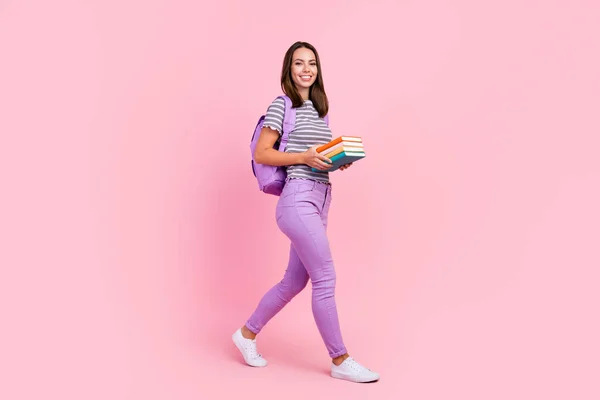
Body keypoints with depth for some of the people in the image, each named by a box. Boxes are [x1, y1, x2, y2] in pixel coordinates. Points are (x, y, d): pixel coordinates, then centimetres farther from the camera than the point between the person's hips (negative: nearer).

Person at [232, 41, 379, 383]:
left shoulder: (319, 107, 18)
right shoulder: (282, 105, -3)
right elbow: (261, 154, -8)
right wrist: (304, 157, -17)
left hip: (319, 199, 8)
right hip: (299, 198, -8)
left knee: (295, 280, 13)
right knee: (326, 279, -6)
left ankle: (247, 333, 29)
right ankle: (341, 361, 6)